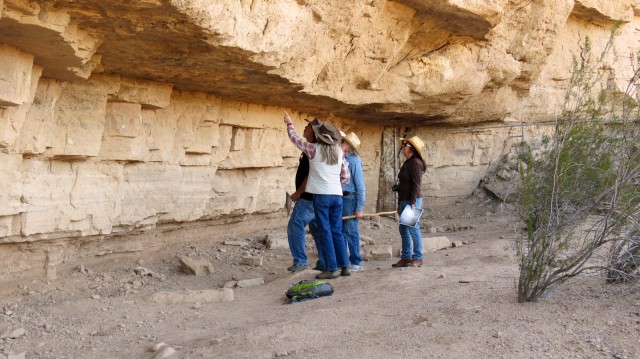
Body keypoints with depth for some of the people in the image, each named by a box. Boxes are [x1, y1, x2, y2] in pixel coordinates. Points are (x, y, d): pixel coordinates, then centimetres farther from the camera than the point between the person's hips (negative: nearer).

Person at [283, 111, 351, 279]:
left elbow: (295, 138, 10)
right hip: (337, 196, 5)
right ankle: (345, 266, 12)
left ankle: (331, 268, -1)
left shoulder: (315, 149, -4)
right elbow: (346, 176, 12)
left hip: (321, 196, -5)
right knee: (337, 232, 11)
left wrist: (289, 123, 25)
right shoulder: (339, 151, 9)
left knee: (325, 232, -1)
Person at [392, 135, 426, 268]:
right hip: (404, 201, 10)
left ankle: (417, 258, 3)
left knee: (413, 229, -4)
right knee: (404, 230, 12)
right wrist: (399, 204, 21)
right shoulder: (407, 163, 17)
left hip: (412, 201, -10)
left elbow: (416, 185, -17)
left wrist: (413, 203, -21)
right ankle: (406, 258, 19)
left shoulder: (415, 163, -12)